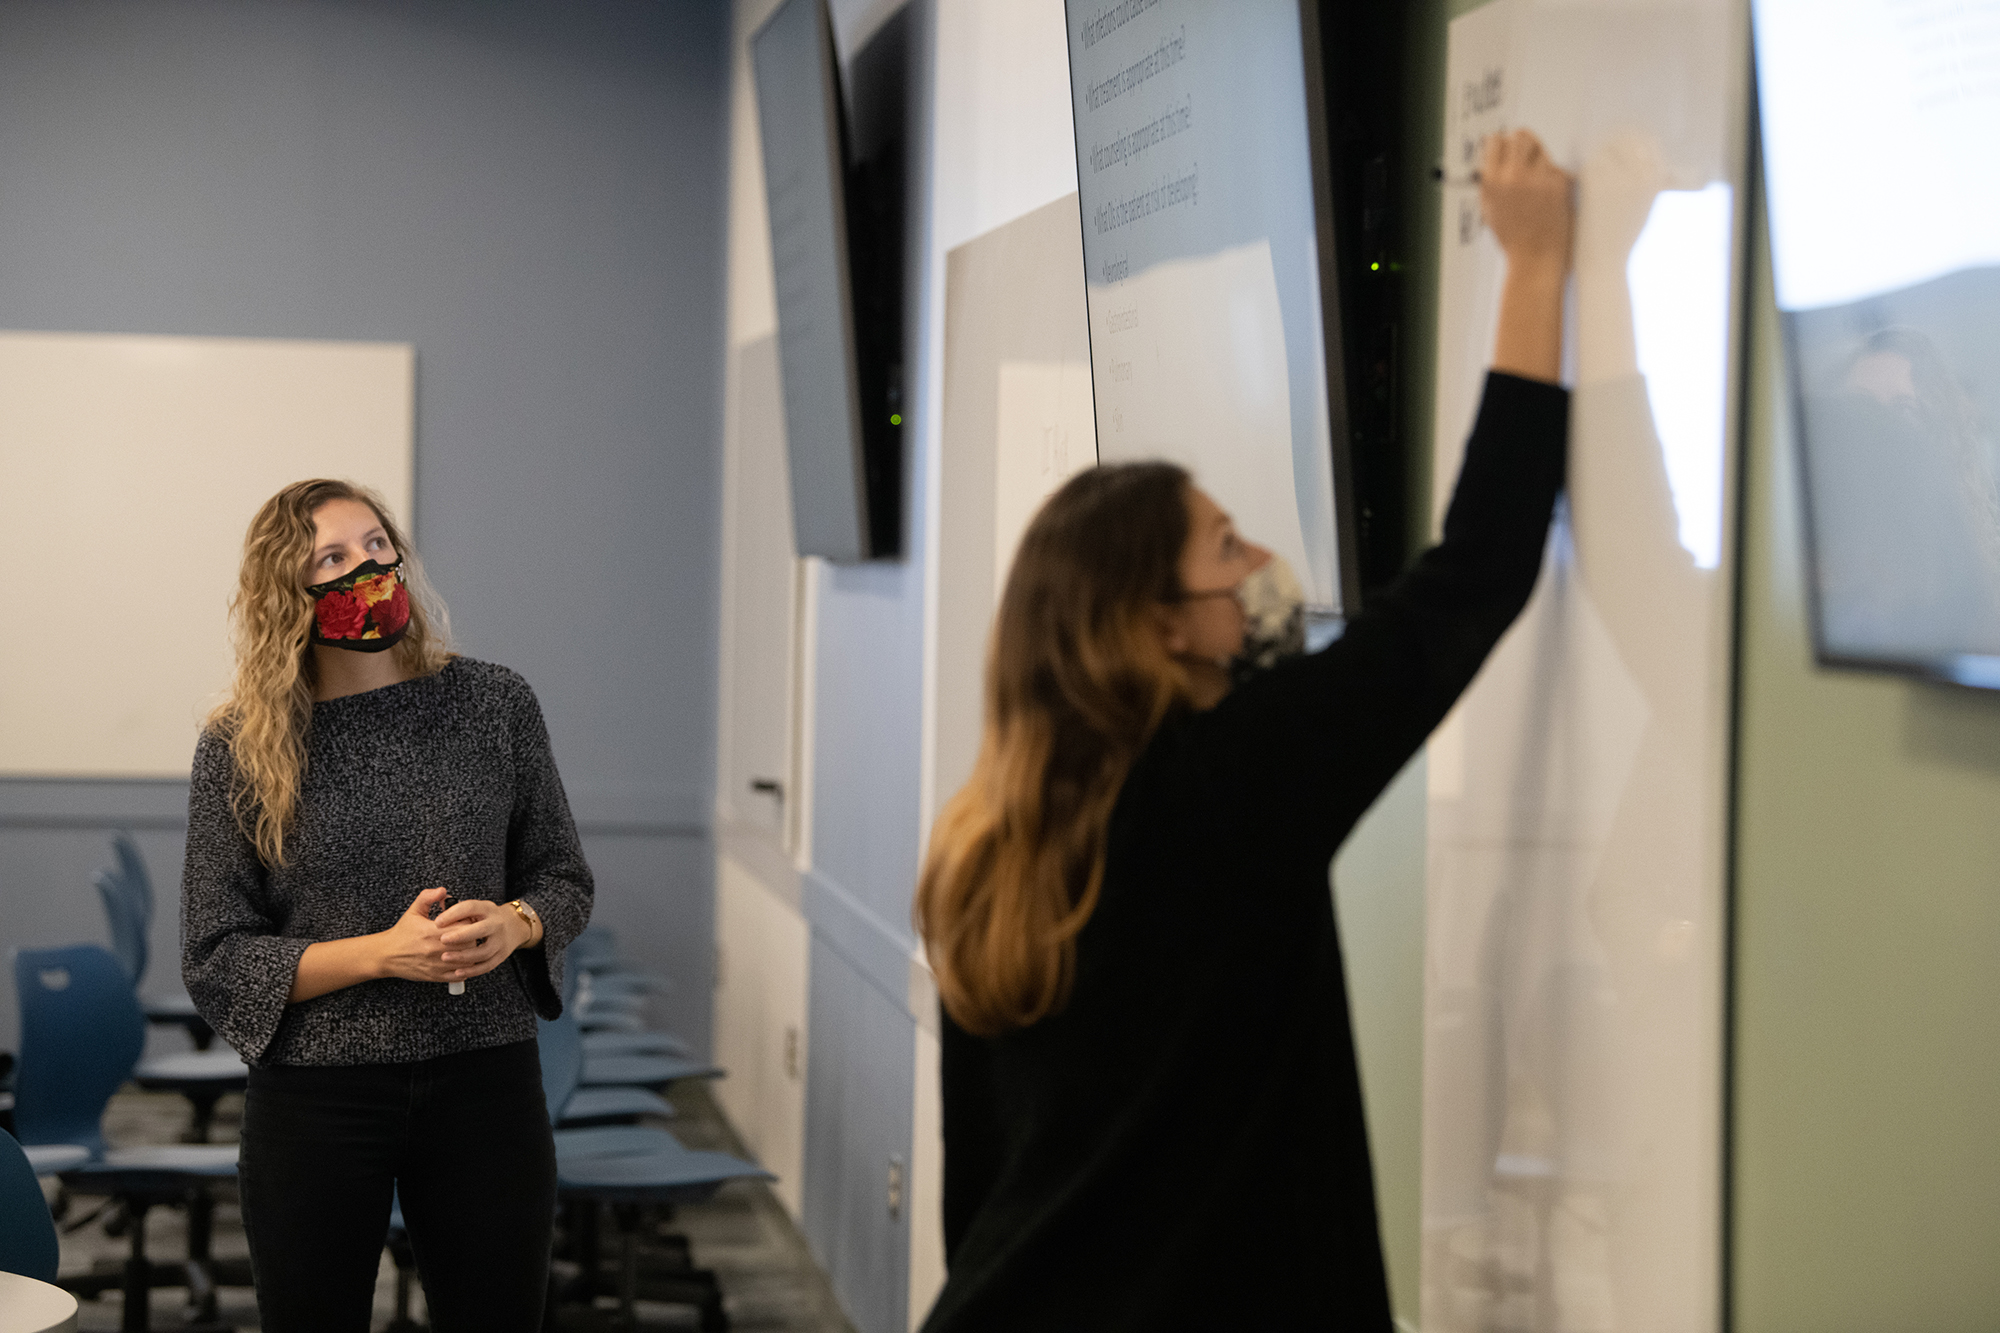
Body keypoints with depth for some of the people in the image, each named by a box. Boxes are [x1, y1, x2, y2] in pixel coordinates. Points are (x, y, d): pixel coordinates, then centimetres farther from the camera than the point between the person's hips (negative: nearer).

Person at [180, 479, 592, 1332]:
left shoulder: (495, 705, 1)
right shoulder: (240, 749, -4)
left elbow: (564, 877, 10)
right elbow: (214, 961, -4)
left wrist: (514, 924, -13)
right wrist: (379, 953, -17)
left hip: (485, 1080, 2)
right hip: (314, 1097, -1)